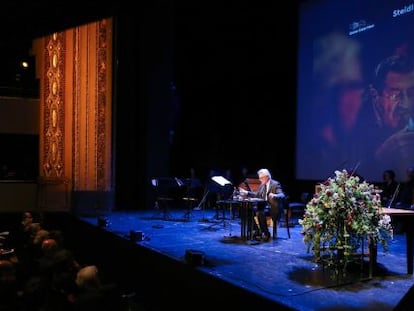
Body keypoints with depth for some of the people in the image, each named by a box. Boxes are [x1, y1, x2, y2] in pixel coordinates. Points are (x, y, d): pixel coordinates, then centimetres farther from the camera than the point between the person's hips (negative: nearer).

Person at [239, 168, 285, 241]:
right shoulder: (262, 185, 14)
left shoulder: (275, 184, -9)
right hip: (264, 206, 8)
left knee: (260, 213, -32)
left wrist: (275, 196, -41)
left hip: (272, 208, -8)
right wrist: (246, 192, 13)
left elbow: (282, 195, -21)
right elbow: (256, 194, 22)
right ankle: (257, 232, -3)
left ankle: (266, 234, -16)